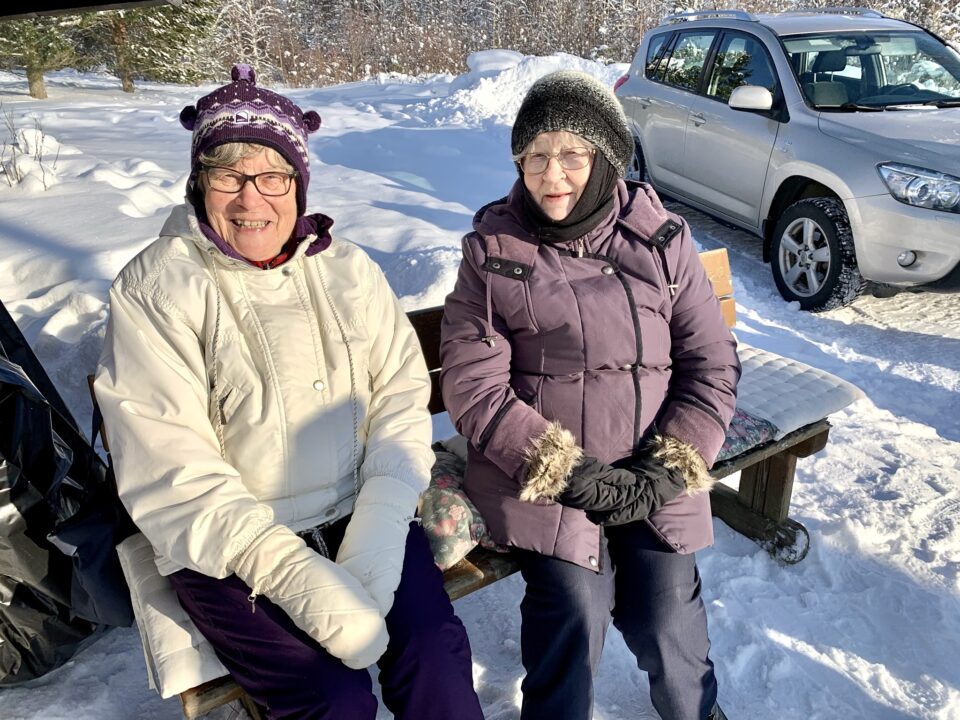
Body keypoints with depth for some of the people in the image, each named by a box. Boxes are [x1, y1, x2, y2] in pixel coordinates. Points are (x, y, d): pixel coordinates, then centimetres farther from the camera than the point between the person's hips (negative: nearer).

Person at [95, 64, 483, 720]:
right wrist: (296, 574, -21)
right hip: (227, 545, -2)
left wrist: (377, 531, -15)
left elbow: (402, 398, 0)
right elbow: (170, 474, -12)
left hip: (359, 513, 3)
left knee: (437, 654, -16)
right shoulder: (152, 291, -5)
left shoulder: (348, 270, 6)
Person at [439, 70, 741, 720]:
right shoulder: (493, 251, -1)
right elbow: (473, 387, -8)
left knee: (665, 611, -10)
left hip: (650, 476, 2)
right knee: (577, 601, -18)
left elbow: (712, 364, 4)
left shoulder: (663, 240, 4)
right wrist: (566, 470, -14)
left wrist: (672, 468, -8)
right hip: (537, 471, -1)